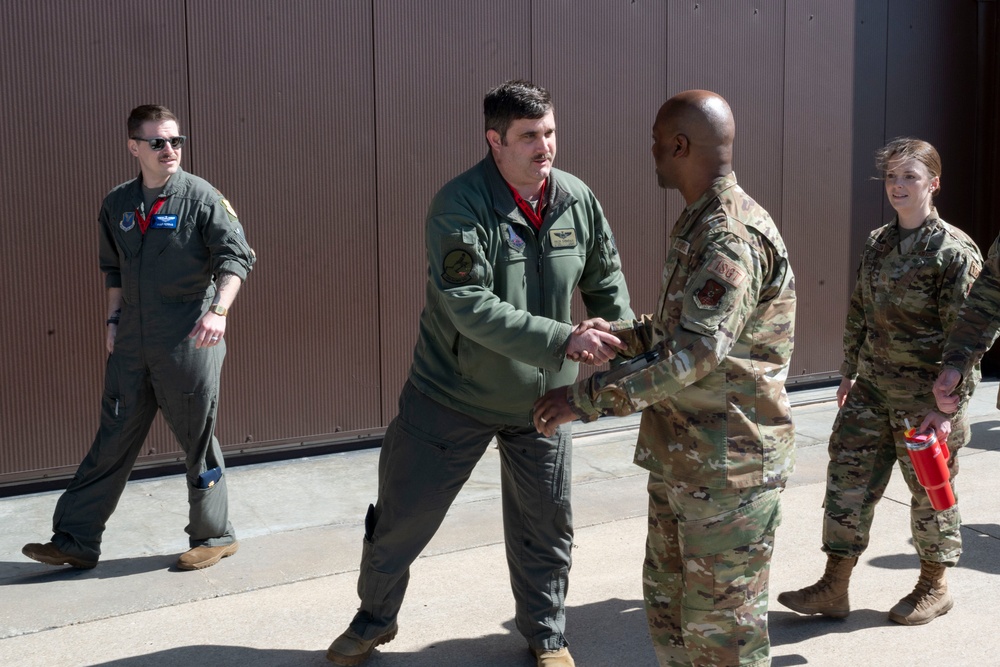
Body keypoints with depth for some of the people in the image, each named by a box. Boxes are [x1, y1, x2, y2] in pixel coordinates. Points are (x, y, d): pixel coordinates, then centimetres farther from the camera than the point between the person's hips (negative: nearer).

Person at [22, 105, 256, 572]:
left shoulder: (201, 197, -6)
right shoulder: (118, 204, 10)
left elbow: (235, 256, -11)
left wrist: (219, 310, -24)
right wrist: (114, 319, 13)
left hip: (189, 342, -4)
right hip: (133, 342, 5)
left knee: (197, 441, 5)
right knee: (112, 440, 9)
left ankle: (214, 537, 21)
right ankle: (76, 542, 17)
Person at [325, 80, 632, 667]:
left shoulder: (578, 199, -5)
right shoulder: (459, 207, -21)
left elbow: (606, 281, 9)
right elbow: (473, 308, -30)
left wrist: (622, 350, -3)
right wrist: (563, 340, -36)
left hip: (542, 398, 4)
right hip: (454, 393, -3)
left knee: (547, 521, 14)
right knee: (402, 516, 8)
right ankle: (375, 620, 35)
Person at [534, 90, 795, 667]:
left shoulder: (734, 237, -22)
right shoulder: (697, 226, 12)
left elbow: (694, 354, -28)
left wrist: (587, 398, -24)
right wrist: (621, 334, 9)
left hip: (729, 465, -10)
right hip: (680, 456, 10)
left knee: (722, 619, 3)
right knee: (668, 597, 20)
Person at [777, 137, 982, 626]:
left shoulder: (954, 250, -12)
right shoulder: (877, 243, 8)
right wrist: (849, 373, 16)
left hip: (924, 398, -6)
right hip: (872, 390, 6)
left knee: (930, 493, 9)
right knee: (847, 480, 5)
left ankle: (934, 587, 29)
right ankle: (834, 589, 14)